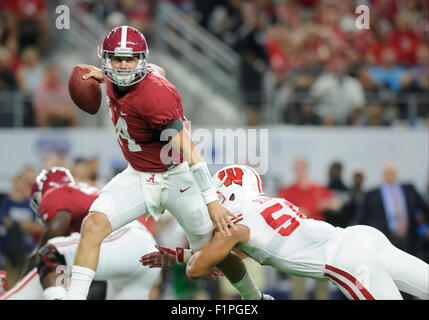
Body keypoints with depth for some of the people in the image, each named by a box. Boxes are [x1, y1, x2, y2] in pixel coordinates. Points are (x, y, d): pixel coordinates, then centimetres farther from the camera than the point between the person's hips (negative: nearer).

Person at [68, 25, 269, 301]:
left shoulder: (153, 97, -30)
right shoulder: (114, 83, -7)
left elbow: (189, 150, -31)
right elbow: (157, 71, 16)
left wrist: (212, 203, -34)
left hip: (176, 177, -6)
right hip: (138, 176, 6)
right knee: (94, 224, -16)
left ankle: (254, 297, 33)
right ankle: (75, 296, -15)